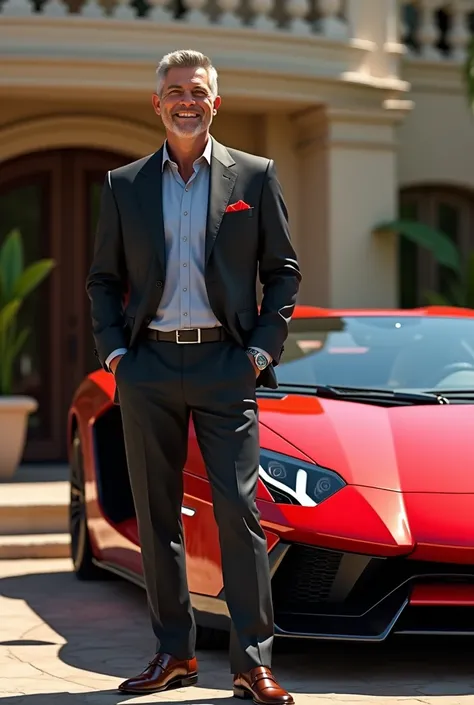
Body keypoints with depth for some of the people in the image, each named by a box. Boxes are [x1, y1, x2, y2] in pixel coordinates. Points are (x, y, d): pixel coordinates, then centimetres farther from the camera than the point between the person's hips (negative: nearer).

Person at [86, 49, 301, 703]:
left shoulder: (255, 176, 6)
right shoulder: (123, 185, 11)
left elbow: (283, 269, 7)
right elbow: (103, 278, 14)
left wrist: (263, 349, -3)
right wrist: (112, 350, 1)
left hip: (225, 364, -2)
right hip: (148, 365, 2)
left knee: (239, 511, -8)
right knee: (156, 516, 5)